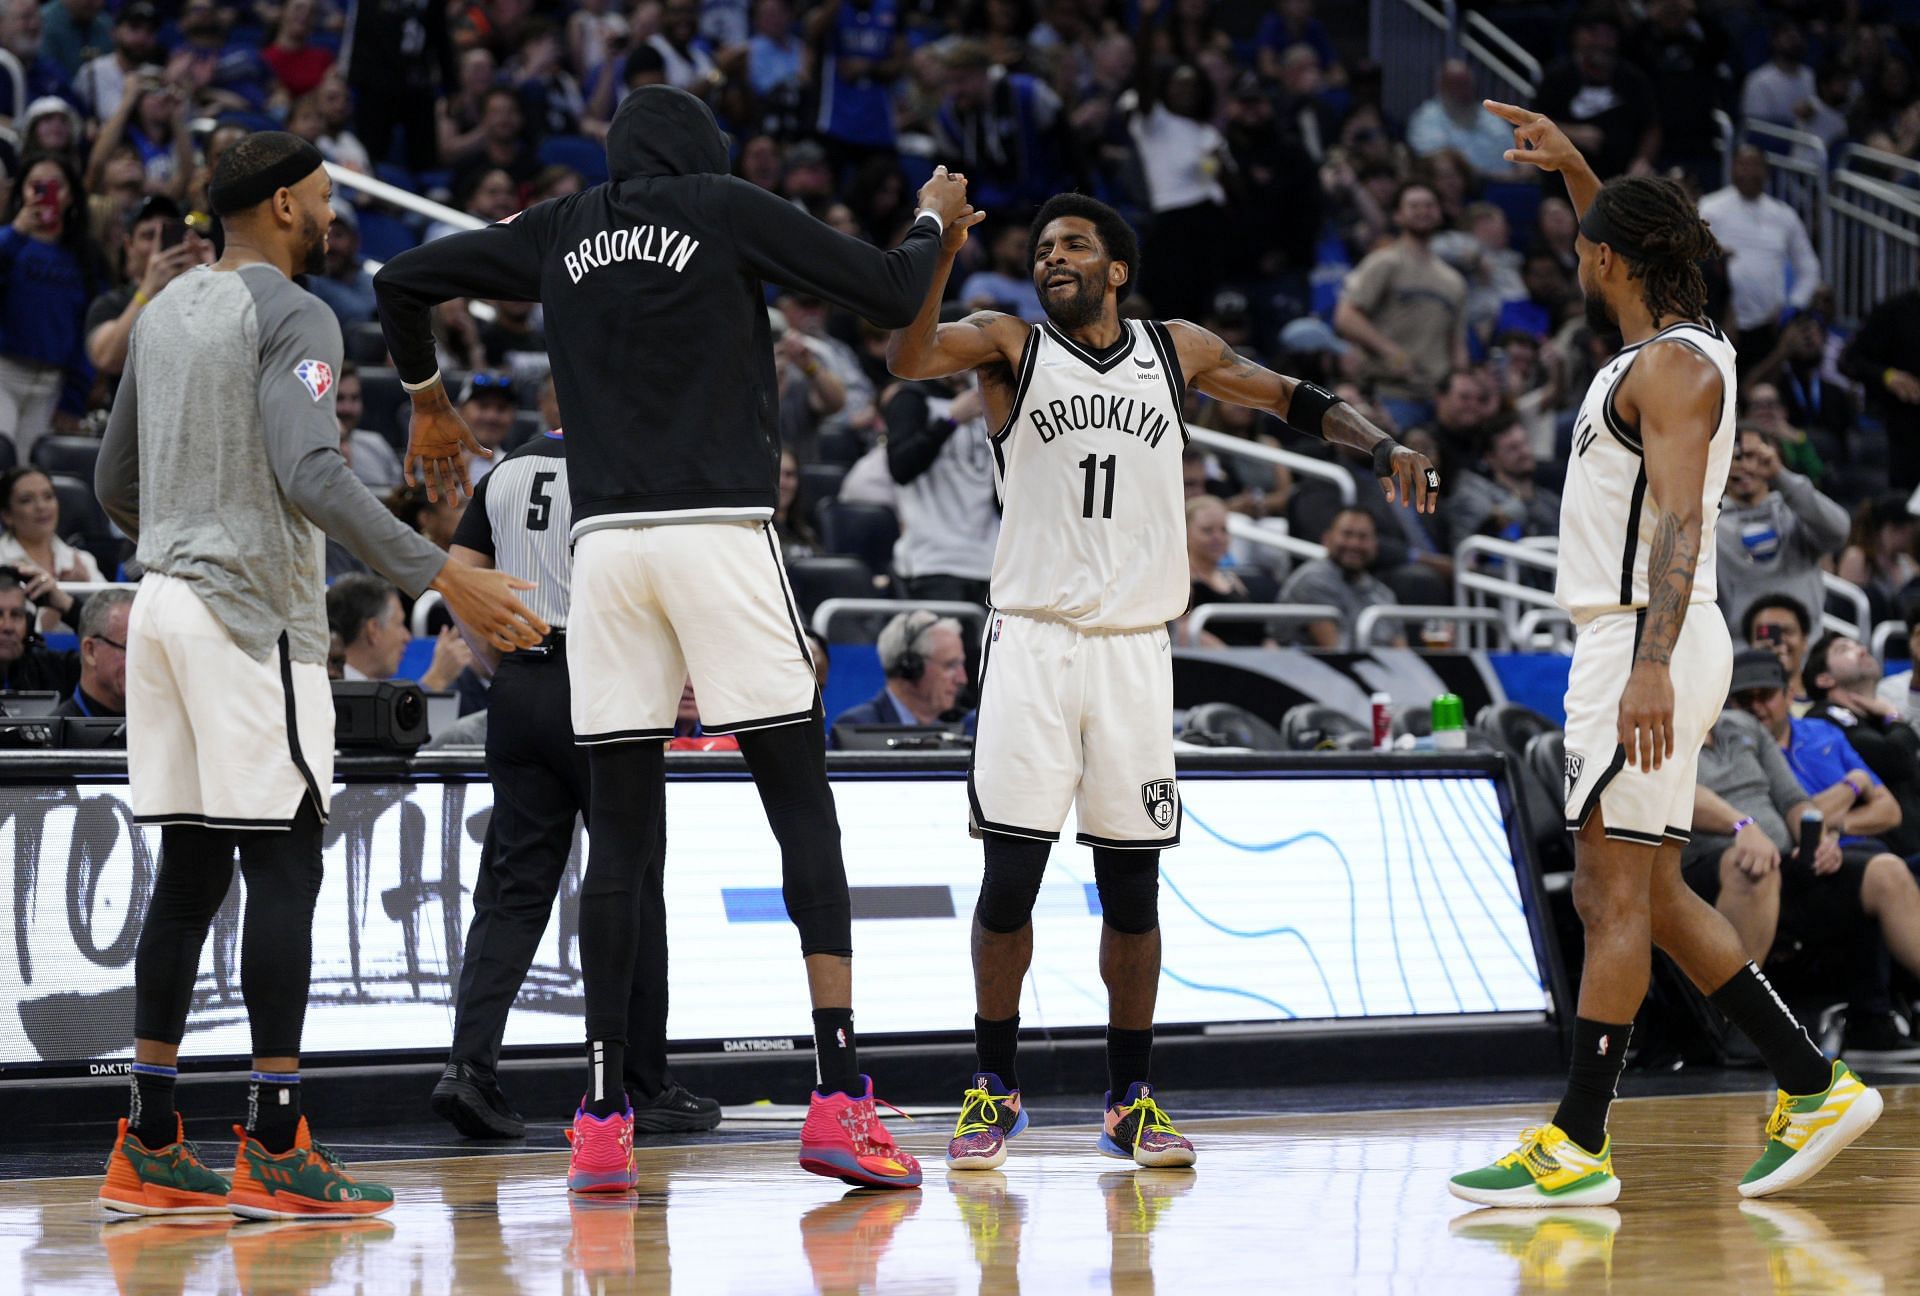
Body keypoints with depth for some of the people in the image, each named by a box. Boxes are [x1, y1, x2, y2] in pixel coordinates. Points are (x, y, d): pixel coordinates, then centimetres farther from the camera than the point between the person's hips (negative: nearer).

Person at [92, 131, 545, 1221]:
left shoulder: (167, 312, 16)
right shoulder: (293, 316, -10)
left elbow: (115, 487, 22)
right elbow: (309, 477, -22)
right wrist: (443, 577, -24)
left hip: (166, 599, 8)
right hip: (252, 613, -8)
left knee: (190, 871, 10)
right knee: (284, 867, -6)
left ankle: (152, 1148, 10)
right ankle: (275, 1151, -8)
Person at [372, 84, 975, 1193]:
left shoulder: (562, 231, 15)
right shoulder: (725, 206, 5)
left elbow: (403, 281, 21)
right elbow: (892, 294, 3)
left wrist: (430, 398, 38)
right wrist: (935, 221, 24)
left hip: (605, 543, 4)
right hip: (721, 531, -4)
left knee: (622, 831, 7)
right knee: (805, 808, -1)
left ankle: (603, 1118, 2)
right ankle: (840, 1097, -11)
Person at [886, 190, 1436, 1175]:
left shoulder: (1176, 352, 10)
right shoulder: (1010, 346, 2)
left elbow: (1294, 400, 22)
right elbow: (907, 356, -17)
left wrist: (1380, 447, 6)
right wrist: (941, 250, -31)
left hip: (1135, 644, 2)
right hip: (1032, 640, -2)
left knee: (1131, 884, 4)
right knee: (1009, 872, -6)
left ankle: (1130, 1098, 14)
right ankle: (994, 1089, 7)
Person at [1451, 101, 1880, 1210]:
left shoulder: (1671, 369, -14)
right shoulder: (1679, 345, 14)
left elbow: (1679, 521, -26)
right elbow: (1635, 249, 39)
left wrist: (1651, 665, -35)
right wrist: (1574, 168, 34)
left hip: (1647, 641, -10)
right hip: (1641, 647, 10)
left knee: (1616, 895, -8)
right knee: (1648, 896, 13)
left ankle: (1580, 1148, -6)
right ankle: (1814, 1086, 14)